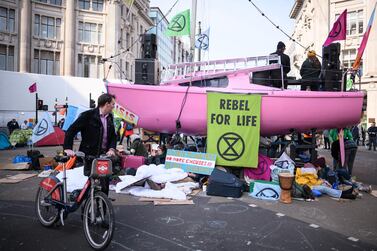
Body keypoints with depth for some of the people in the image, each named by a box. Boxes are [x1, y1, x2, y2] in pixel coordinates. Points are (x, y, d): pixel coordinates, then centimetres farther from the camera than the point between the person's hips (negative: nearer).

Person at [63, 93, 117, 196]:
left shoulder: (110, 117, 10)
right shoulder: (88, 115, -10)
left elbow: (113, 135, 12)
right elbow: (71, 130, -9)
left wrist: (112, 149, -6)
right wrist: (68, 148, -18)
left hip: (104, 155, 6)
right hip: (89, 156, -6)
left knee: (105, 183, 8)